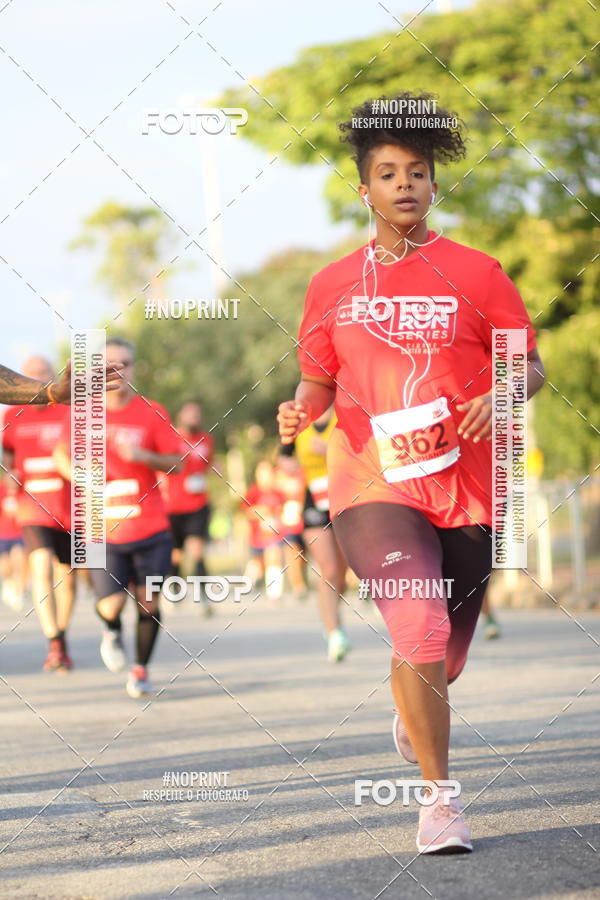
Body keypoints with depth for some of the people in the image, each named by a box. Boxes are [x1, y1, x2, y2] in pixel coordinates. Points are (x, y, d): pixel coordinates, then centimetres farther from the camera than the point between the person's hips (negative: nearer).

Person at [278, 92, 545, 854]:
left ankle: (410, 711, 50)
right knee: (421, 631, -21)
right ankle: (438, 797, -8)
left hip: (466, 486, 1)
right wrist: (300, 409, -6)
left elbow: (531, 367, 6)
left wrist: (501, 399, -16)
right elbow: (319, 382, 17)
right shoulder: (332, 285, 8)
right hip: (372, 484, -1)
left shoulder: (476, 274, 3)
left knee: (443, 656, 12)